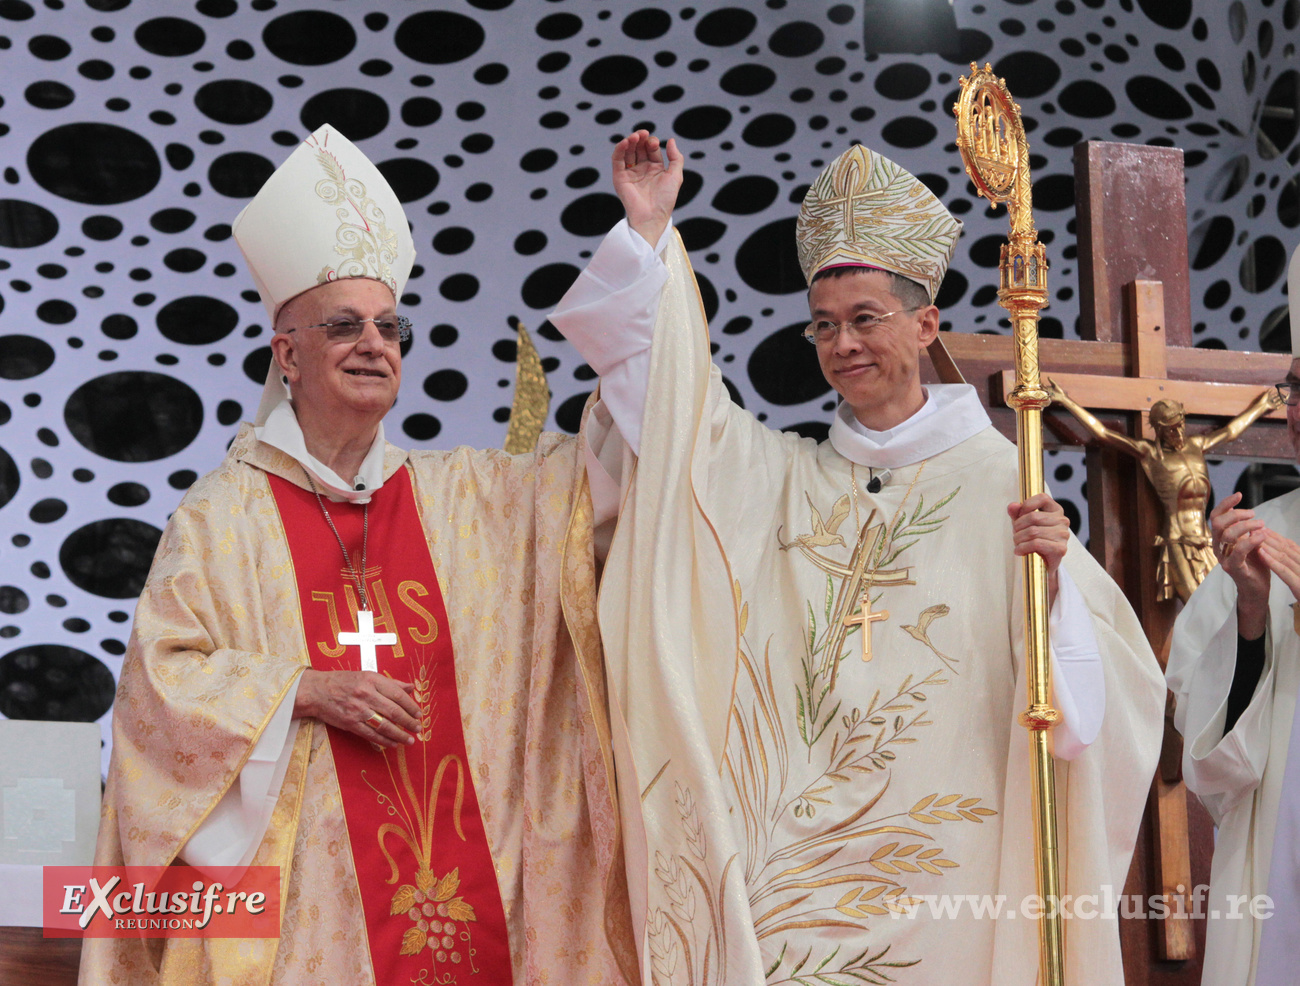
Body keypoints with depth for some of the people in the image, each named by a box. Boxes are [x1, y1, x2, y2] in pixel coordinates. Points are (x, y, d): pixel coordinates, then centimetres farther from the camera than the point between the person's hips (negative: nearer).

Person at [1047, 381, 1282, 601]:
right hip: (1177, 543, -5)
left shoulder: (1196, 446, 18)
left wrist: (1260, 406, 49)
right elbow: (1102, 433, 4)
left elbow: (1231, 430, 36)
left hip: (1203, 543, 5)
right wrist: (1066, 402, 3)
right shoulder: (1150, 454, 4)